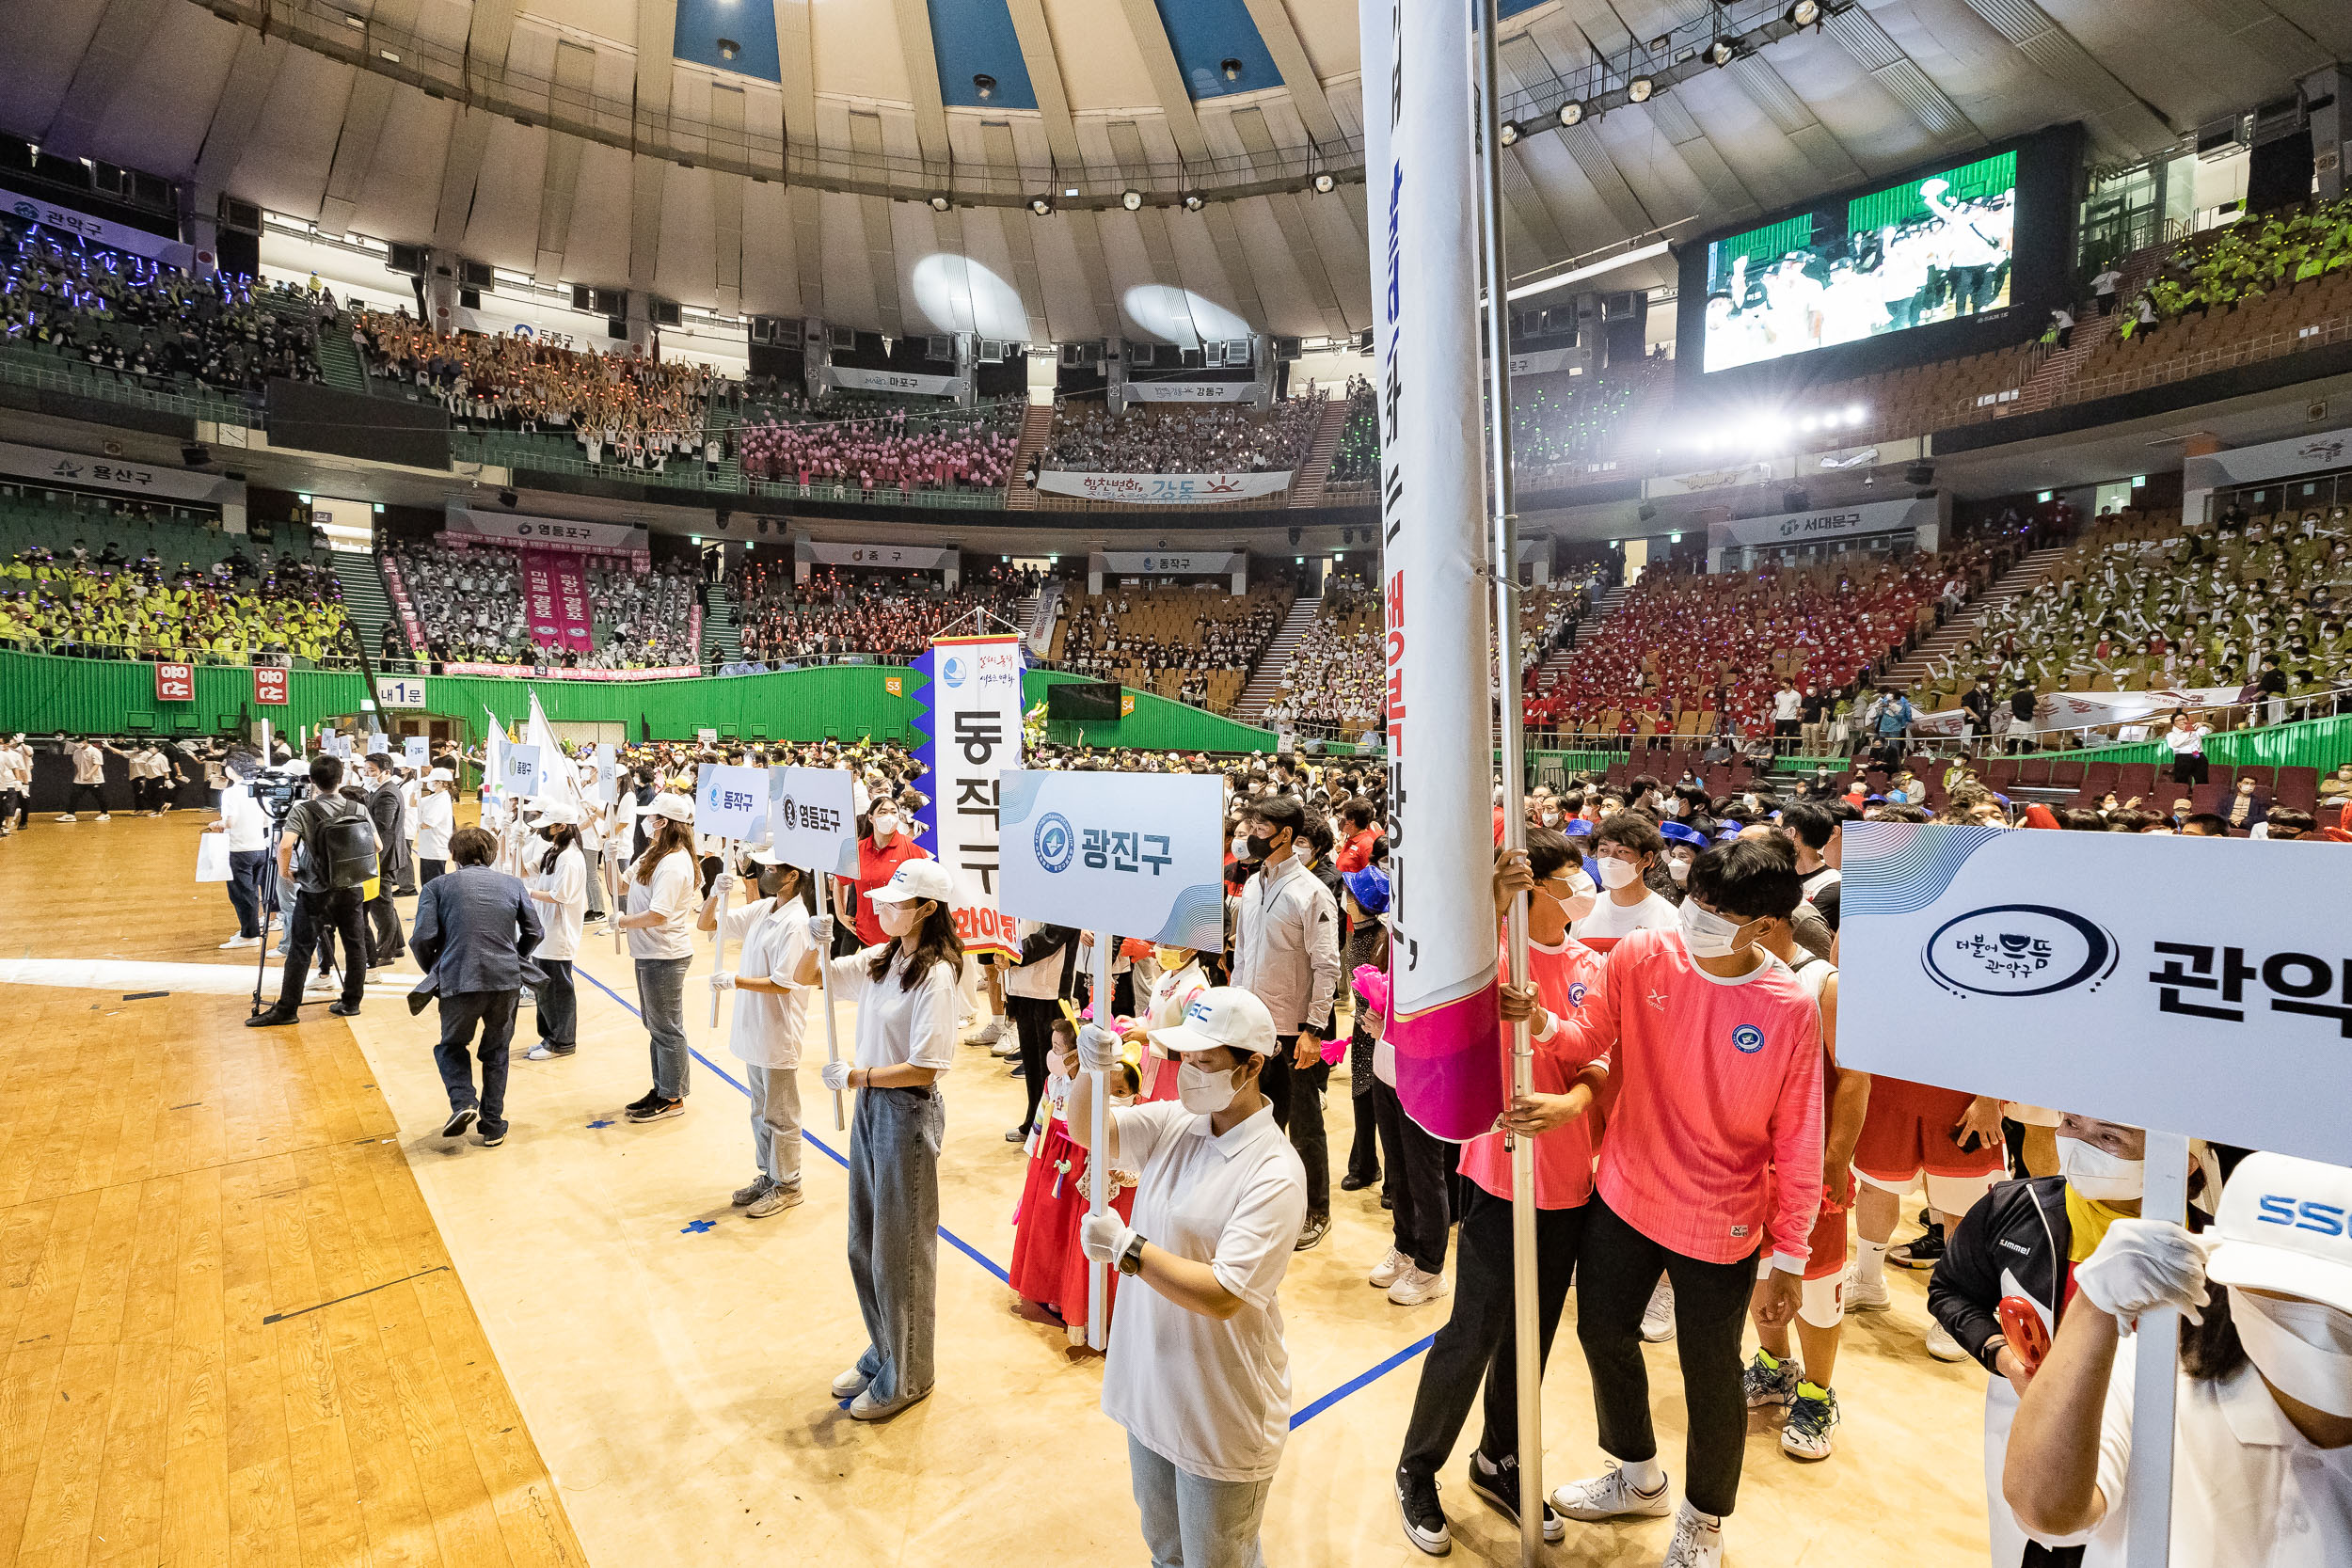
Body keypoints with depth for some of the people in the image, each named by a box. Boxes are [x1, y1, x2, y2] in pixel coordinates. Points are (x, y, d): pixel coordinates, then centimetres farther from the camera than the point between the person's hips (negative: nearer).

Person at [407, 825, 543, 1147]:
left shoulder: (438, 886, 6)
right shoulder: (512, 884, 12)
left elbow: (423, 938, -3)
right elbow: (535, 932, 10)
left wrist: (435, 973, 15)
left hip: (459, 981, -2)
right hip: (507, 980, 2)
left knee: (452, 1046, 23)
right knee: (496, 1051, 20)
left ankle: (463, 1101, -1)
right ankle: (493, 1127, 20)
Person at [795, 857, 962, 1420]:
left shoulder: (935, 975, -21)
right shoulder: (880, 959, 3)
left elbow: (924, 1068, -23)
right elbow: (808, 978, 10)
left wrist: (856, 1076, -18)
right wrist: (816, 945, -10)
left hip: (908, 1113, -8)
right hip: (870, 1105, 8)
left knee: (901, 1248, 8)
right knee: (864, 1242, 21)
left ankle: (907, 1376, 28)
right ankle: (882, 1352, 41)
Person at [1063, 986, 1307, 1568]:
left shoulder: (1275, 1174, -25)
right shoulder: (1173, 1122, -5)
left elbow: (1223, 1296, -28)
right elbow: (1085, 1131, -8)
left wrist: (1127, 1248, -30)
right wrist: (1092, 1071, -28)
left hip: (1221, 1416, -6)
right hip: (1149, 1388, 6)